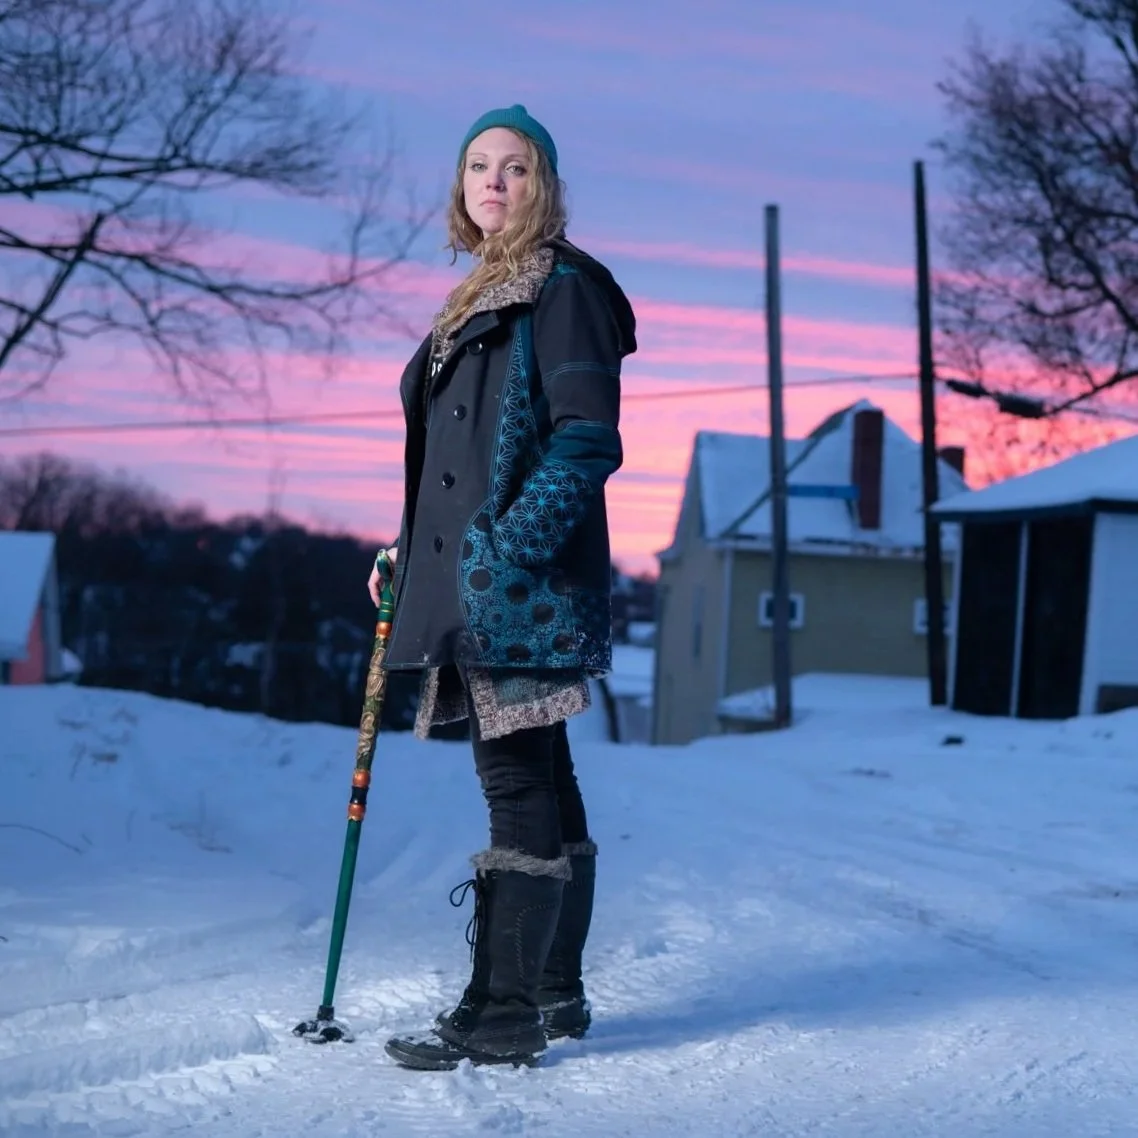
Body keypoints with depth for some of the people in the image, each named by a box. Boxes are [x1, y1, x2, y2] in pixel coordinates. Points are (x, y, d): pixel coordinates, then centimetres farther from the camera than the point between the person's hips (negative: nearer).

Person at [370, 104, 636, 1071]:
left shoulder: (563, 284, -5)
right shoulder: (480, 299, 22)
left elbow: (588, 436, -14)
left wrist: (509, 545, -21)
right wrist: (410, 554, 19)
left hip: (524, 586, -9)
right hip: (477, 588, 9)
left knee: (518, 783, -9)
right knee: (540, 783, 12)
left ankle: (501, 1013, -7)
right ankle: (555, 994, 19)